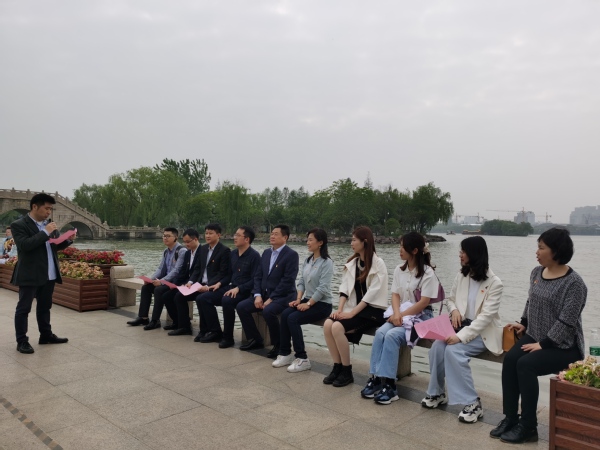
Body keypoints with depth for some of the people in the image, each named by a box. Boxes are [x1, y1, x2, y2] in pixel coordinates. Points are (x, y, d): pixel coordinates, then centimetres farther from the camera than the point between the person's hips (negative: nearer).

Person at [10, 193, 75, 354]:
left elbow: (57, 245, 14)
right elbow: (24, 245, -24)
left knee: (45, 306, 17)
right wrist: (45, 232, -24)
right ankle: (22, 341, 10)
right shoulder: (19, 225, -10)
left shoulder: (50, 223, 10)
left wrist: (68, 240, -7)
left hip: (49, 274, 7)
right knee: (23, 308, 4)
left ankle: (46, 335, 29)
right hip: (29, 275, -7)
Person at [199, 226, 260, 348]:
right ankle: (216, 332, 1)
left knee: (226, 301, -36)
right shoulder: (233, 253, 12)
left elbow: (255, 280, -16)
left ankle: (228, 337, -18)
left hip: (245, 291, -8)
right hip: (231, 287, 8)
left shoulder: (254, 255, -11)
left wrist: (238, 288, -24)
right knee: (204, 298, -8)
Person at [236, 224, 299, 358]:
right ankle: (256, 339, 9)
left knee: (268, 311, -34)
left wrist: (271, 299, -20)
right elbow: (258, 276, 10)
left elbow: (287, 281, -18)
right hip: (264, 294, 8)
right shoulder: (266, 253, 12)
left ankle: (278, 345, -12)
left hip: (282, 296, -7)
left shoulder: (291, 255, -11)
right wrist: (257, 295, -6)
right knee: (241, 306, -7)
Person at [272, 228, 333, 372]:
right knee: (285, 314, -18)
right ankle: (285, 354, -10)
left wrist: (308, 304, -20)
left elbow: (323, 288, -19)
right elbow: (301, 282, 11)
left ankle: (302, 359, -17)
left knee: (293, 318, -26)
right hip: (308, 300, 7)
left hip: (321, 304, -7)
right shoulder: (307, 260, 12)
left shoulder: (327, 263, -12)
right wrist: (299, 299, -4)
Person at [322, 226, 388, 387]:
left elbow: (372, 293, -16)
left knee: (338, 327, -27)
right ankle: (337, 367, -7)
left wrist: (352, 313, -21)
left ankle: (347, 372, -11)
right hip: (355, 307, 6)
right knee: (328, 324, -20)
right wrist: (340, 309, -9)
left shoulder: (378, 264, -9)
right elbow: (345, 288, 6)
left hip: (373, 309, -6)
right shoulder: (352, 263, 12)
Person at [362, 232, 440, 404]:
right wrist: (396, 313, -14)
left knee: (392, 336, -30)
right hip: (400, 314, 5)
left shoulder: (428, 273, -10)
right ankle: (376, 378, -21)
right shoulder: (399, 270, 9)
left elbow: (424, 302, -14)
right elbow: (395, 295, 5)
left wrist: (402, 315, -16)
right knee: (380, 332, -24)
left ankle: (388, 384, -25)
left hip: (420, 317, -5)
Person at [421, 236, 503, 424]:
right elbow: (451, 299, 18)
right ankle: (437, 393, -2)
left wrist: (461, 336, -29)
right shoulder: (461, 275, 5)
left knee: (453, 350, -31)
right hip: (462, 324, 5)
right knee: (437, 347, -23)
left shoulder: (494, 283, -13)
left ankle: (472, 403, -19)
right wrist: (454, 310, -7)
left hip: (482, 332, -5)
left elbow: (485, 317, -20)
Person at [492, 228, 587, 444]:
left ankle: (528, 426, -14)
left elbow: (566, 322, -20)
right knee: (509, 359, -21)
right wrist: (523, 323, 6)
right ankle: (510, 418, -11)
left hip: (562, 345, -6)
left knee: (525, 364, -28)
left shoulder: (573, 283, -16)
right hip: (535, 336, 6)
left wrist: (543, 344, -22)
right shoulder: (537, 272, 6)